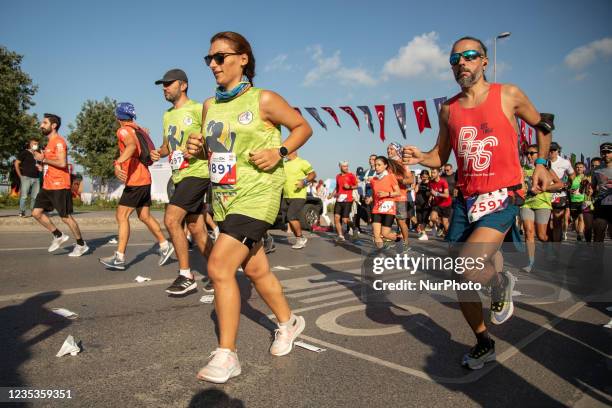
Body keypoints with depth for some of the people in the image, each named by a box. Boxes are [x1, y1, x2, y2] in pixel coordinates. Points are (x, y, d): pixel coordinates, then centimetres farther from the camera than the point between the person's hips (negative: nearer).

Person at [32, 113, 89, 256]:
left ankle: (81, 245, 9)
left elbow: (62, 163, -25)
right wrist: (42, 161, 10)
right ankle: (59, 236, 17)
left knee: (66, 217, -3)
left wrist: (43, 159, -15)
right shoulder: (50, 142, 18)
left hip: (59, 186, -10)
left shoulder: (59, 141, -12)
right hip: (47, 186, 10)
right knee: (36, 213, 6)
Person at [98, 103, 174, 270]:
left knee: (121, 216, -7)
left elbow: (132, 145, -32)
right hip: (145, 179, 9)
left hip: (135, 181, -9)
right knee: (145, 216, 16)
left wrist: (118, 163, -44)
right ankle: (165, 246, 21)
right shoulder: (139, 129, 14)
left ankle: (119, 257, -7)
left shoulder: (123, 131, -10)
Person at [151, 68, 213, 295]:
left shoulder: (197, 109, -5)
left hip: (196, 173, -8)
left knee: (171, 220, -17)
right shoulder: (168, 115, 19)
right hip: (179, 176, 8)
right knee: (196, 229, 9)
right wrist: (158, 153, 5)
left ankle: (186, 276, -5)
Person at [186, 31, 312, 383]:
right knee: (255, 268, 15)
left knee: (219, 266, -16)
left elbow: (303, 127, 2)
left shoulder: (264, 99, -7)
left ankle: (227, 356, -1)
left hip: (257, 194, -7)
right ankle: (289, 322, 39)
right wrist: (198, 148, -1)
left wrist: (279, 152, -14)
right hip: (224, 196, 7)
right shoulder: (209, 105, 10)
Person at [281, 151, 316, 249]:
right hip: (286, 197, 7)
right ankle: (300, 240, 20)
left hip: (298, 196, -7)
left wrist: (304, 182, -22)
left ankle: (301, 238, -1)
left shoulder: (302, 162, -5)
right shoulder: (284, 164, 16)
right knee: (289, 220, 6)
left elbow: (313, 174, -7)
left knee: (292, 217, -18)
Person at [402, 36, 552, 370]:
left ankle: (500, 282, 13)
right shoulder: (449, 109, 8)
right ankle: (483, 344, 31)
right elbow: (441, 156, 15)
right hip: (465, 199, 5)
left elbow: (542, 124, 16)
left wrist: (541, 164, 5)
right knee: (459, 281, 7)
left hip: (501, 197, -4)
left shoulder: (508, 95, -1)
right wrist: (420, 158, -6)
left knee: (467, 268, -24)